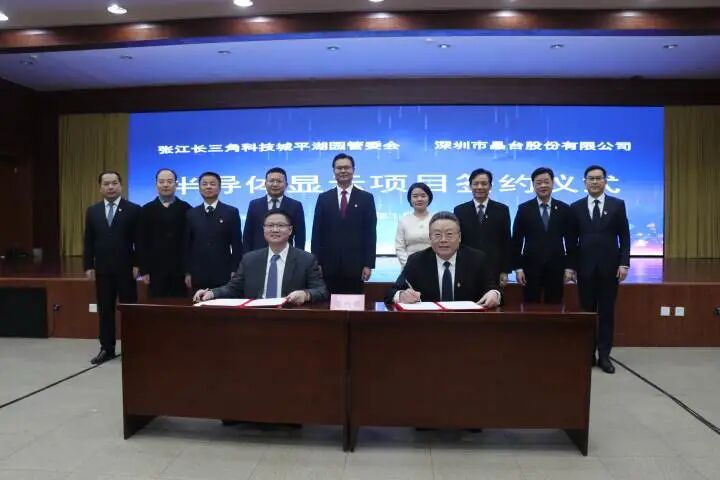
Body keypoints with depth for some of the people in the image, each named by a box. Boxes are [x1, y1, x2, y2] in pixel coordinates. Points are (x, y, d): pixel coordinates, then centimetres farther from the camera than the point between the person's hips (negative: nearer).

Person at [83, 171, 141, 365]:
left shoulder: (133, 209, -3)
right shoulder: (92, 211, 9)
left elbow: (139, 241, -5)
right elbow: (88, 241, 8)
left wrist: (137, 265, -10)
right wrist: (88, 266, 2)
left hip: (125, 268, -4)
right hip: (102, 269, 4)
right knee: (105, 310, 9)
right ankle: (107, 349, 19)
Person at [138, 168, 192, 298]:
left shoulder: (186, 209, 4)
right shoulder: (146, 210, 8)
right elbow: (142, 242, 6)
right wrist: (144, 270, -1)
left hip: (180, 269, -1)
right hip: (156, 269, 1)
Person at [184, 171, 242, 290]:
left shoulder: (231, 212, 3)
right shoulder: (191, 214, 10)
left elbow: (237, 244, 0)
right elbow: (187, 245, 9)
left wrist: (235, 271, -5)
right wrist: (187, 272, 4)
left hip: (223, 275, -2)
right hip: (198, 275, 2)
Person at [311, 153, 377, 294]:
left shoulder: (366, 198, 4)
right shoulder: (323, 198, 8)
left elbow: (370, 233, 0)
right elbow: (317, 232, 5)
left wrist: (368, 264, -6)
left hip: (355, 265, -1)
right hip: (329, 264, 1)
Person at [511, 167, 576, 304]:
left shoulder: (564, 209, 6)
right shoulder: (524, 209, 2)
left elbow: (570, 240, 6)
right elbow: (516, 240, 1)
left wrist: (569, 267, 1)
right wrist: (518, 268, -5)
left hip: (556, 268, 1)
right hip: (531, 267, -1)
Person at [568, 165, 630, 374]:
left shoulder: (617, 205, 4)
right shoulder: (576, 207, 5)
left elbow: (624, 236, 2)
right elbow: (572, 239, 5)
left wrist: (624, 263, -7)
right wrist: (571, 265, 0)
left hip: (609, 266, 0)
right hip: (585, 267, 0)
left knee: (607, 312, 5)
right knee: (586, 311, 5)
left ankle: (604, 355, 13)